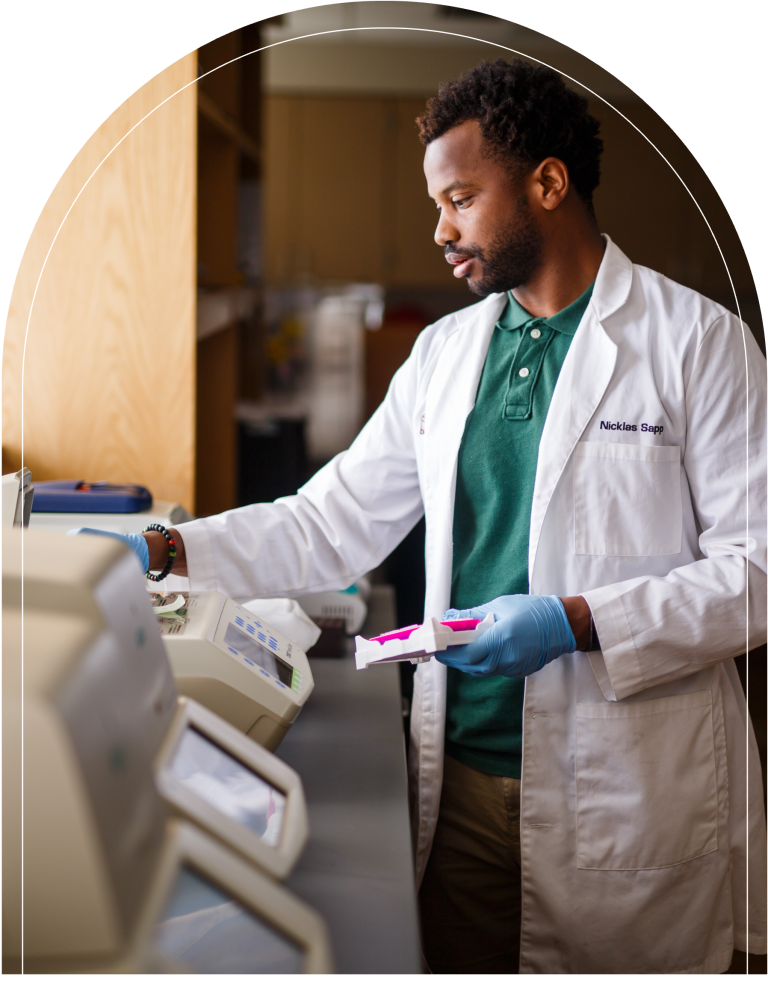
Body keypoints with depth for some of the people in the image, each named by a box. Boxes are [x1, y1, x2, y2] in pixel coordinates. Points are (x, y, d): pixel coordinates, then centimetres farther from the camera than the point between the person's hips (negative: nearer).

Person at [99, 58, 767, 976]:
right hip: (464, 773, 5)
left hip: (628, 797, -4)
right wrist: (163, 551, -2)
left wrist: (577, 622, -20)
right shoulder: (444, 353, 10)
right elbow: (330, 525, 9)